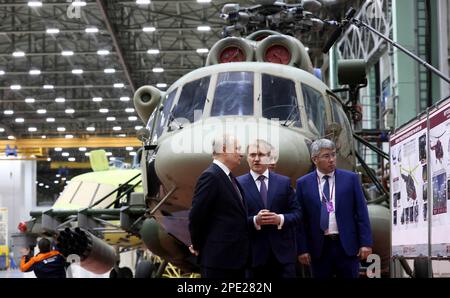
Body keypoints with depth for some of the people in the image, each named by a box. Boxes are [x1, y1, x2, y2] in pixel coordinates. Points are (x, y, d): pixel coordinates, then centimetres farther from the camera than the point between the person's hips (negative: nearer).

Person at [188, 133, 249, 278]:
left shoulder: (229, 178, 16)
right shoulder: (211, 176, -15)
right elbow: (196, 216, -16)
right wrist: (198, 246, -5)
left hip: (236, 257, 9)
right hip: (219, 257, -9)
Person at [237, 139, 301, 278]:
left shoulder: (284, 182, 8)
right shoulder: (239, 183, 1)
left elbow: (297, 213, 6)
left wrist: (280, 219, -13)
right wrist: (255, 221, -20)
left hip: (283, 251, 2)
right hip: (254, 253, -2)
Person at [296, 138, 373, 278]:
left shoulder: (350, 179, 3)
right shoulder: (303, 183, 4)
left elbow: (361, 213, 2)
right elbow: (301, 219, 4)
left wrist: (365, 243, -4)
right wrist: (302, 249, -1)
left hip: (347, 246, 0)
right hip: (319, 247, 0)